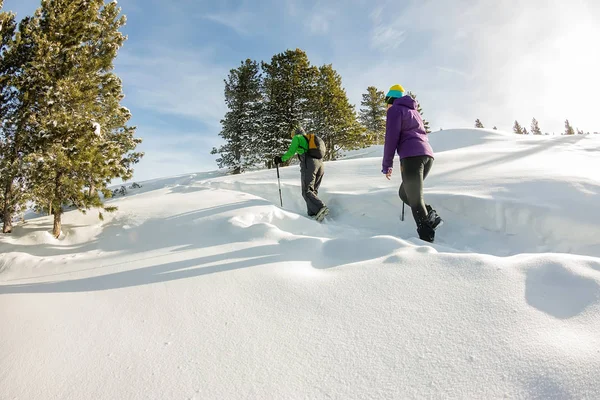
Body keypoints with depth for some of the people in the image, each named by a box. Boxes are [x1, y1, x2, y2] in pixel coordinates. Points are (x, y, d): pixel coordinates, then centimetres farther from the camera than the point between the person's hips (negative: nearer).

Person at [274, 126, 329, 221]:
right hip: (320, 164, 7)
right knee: (314, 191, 9)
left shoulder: (297, 138, 13)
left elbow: (291, 152, 4)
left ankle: (320, 208, -30)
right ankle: (312, 214, 1)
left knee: (307, 191, -10)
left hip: (309, 164, -7)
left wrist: (281, 159, 16)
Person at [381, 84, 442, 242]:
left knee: (414, 200, -4)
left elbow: (391, 138, -5)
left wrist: (387, 165, -2)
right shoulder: (413, 111, 30)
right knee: (404, 193, 18)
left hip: (412, 156, -8)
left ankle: (427, 237, -4)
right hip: (427, 155, 8)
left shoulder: (395, 109, 5)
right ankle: (431, 217, 3)